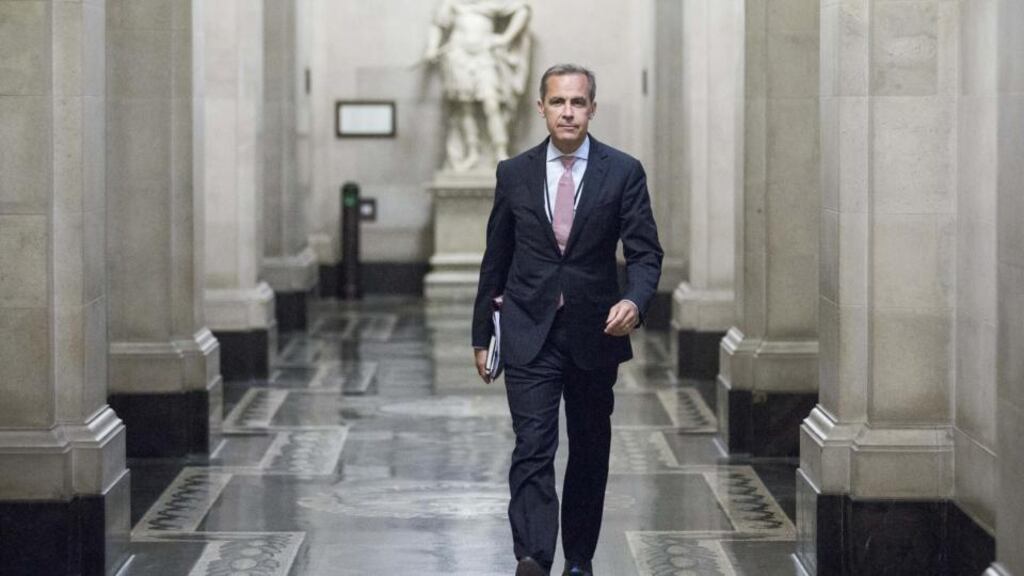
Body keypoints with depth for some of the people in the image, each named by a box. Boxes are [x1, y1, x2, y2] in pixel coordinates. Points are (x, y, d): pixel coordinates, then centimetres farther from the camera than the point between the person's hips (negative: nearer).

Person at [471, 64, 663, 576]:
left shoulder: (623, 173, -1)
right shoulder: (514, 174, 3)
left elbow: (645, 252, -4)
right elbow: (495, 259, 10)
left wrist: (634, 301, -25)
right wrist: (481, 334, 12)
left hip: (594, 334, 1)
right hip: (529, 333, 0)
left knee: (590, 451, 11)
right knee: (533, 448, -13)